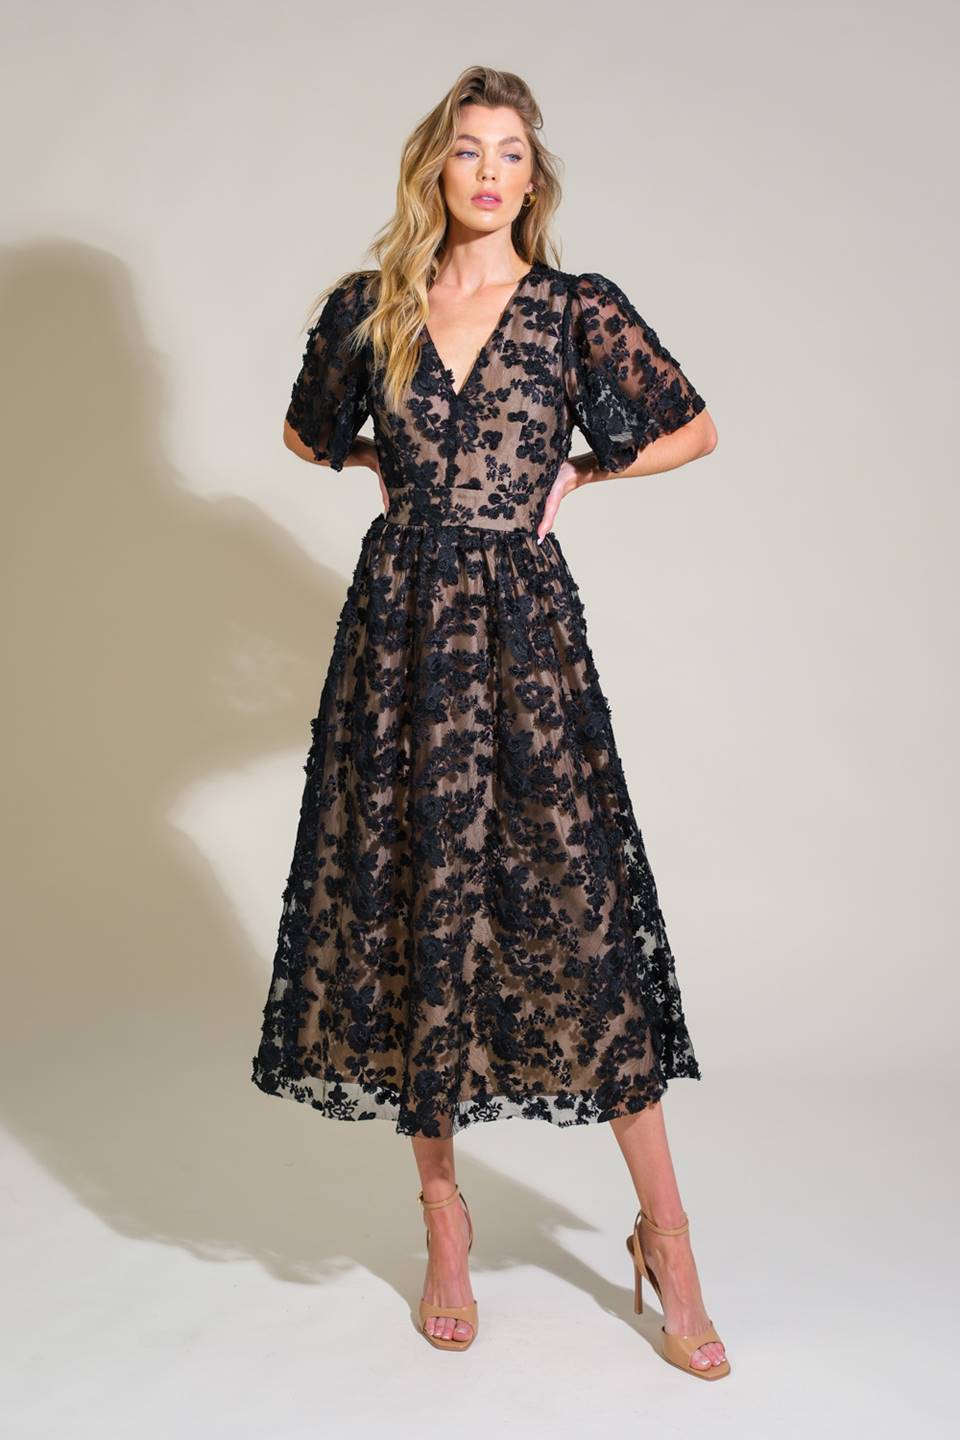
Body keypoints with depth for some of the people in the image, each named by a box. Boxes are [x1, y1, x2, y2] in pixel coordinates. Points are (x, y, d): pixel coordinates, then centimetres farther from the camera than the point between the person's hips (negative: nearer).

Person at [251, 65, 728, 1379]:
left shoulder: (577, 309, 3)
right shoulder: (368, 310, 8)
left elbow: (696, 431, 12)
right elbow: (308, 433, 25)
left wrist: (577, 474, 8)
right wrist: (402, 470, 13)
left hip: (523, 625, -2)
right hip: (400, 622, 3)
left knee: (579, 903, -5)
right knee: (407, 899, 4)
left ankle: (664, 1233, 7)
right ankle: (442, 1211, 21)